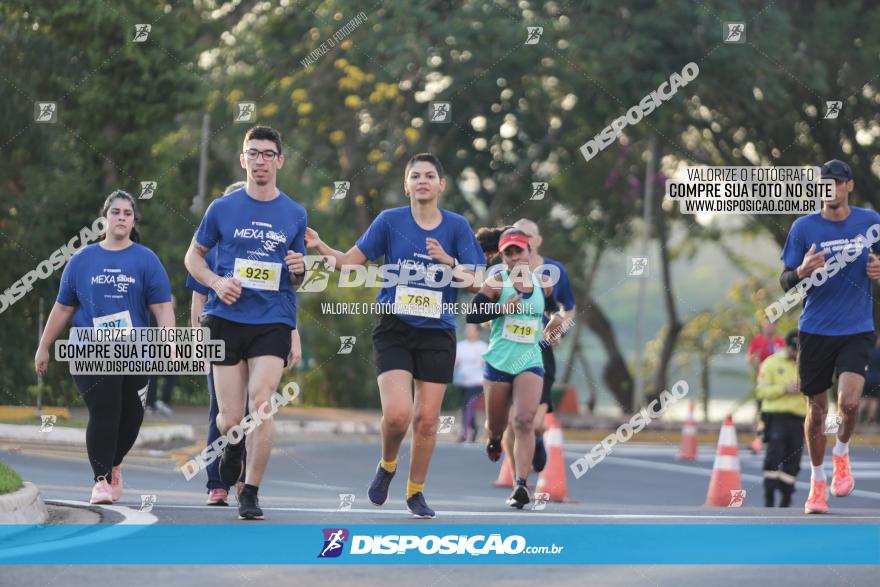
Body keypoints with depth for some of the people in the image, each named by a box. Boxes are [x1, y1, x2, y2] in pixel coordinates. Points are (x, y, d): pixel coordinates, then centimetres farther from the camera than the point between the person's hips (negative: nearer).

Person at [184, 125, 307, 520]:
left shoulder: (294, 215, 9)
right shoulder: (222, 209, 5)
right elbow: (193, 257, 14)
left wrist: (299, 270, -7)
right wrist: (216, 282, -5)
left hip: (274, 321, 0)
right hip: (226, 320, 0)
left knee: (261, 405, -16)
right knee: (230, 420, -2)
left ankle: (251, 495, -8)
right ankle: (234, 446, 35)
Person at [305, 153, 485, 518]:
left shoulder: (456, 226, 0)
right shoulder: (390, 221, 0)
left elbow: (476, 284, -3)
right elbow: (350, 262, 3)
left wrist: (448, 261, -20)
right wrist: (320, 248, -14)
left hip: (437, 334, 1)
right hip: (395, 330, -1)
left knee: (427, 419, 4)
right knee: (397, 414, -17)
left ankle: (415, 491, 23)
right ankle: (387, 465, 15)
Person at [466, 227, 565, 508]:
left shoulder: (543, 283, 4)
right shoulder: (497, 282, -6)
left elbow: (552, 306, 25)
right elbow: (471, 315, -10)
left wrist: (557, 318, 3)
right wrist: (501, 309, -23)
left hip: (530, 361, 1)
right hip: (498, 361, -1)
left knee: (525, 421, -17)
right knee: (496, 423, 13)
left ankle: (521, 485, -21)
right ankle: (494, 438, 53)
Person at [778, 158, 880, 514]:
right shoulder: (803, 227, -2)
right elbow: (785, 283, 1)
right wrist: (802, 272, -21)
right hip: (814, 331, 0)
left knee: (849, 401, -18)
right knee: (817, 408, 5)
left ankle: (841, 452, 13)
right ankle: (817, 481, 24)